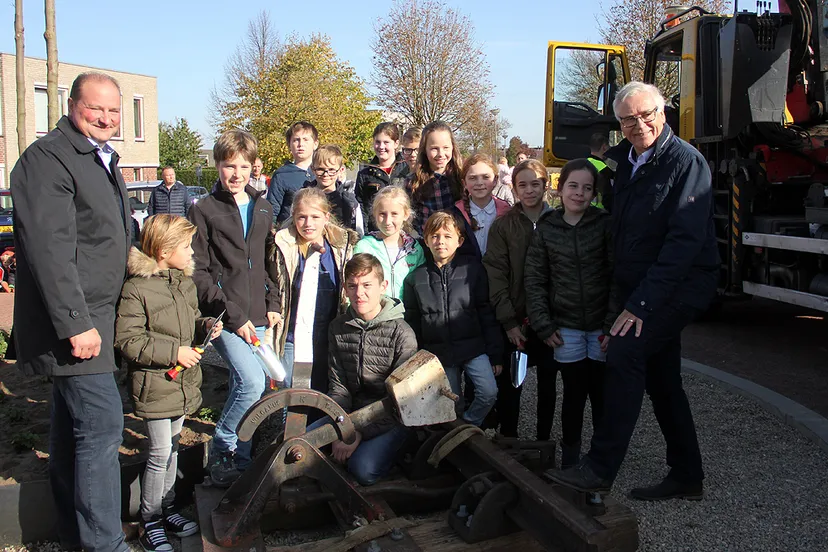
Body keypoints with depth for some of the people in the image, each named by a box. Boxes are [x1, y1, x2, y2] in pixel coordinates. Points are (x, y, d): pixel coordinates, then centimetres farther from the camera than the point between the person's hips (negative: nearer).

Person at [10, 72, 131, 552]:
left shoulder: (105, 160, 18)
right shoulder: (47, 158, -14)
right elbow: (48, 247, -22)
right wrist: (75, 323, -25)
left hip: (95, 318, 10)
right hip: (73, 319, -10)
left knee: (73, 423, 16)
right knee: (101, 423, -11)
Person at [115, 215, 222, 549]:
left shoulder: (185, 282, 8)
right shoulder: (136, 289, -17)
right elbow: (127, 341, -19)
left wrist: (205, 327, -1)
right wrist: (173, 352, -21)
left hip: (183, 384, 8)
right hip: (155, 386, -8)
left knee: (171, 448, 18)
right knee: (160, 454, -3)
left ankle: (167, 509, 33)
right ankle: (150, 522, 12)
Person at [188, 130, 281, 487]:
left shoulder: (262, 208, 16)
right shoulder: (204, 210, 0)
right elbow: (198, 273, -5)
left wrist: (273, 304, 6)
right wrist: (233, 314, -11)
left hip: (257, 318, 5)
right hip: (224, 317, -5)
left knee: (245, 387, 8)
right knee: (252, 381, -20)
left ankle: (240, 461, 24)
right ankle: (220, 450, 1)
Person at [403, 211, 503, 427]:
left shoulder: (472, 269, -2)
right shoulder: (416, 278, 3)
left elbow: (487, 314, -1)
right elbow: (412, 321, 10)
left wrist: (495, 354, -2)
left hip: (473, 347, -1)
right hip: (438, 352, 2)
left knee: (488, 393, -17)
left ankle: (468, 425, 8)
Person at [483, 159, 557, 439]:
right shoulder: (503, 226, -1)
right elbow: (495, 274, -5)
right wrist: (509, 321, -11)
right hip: (515, 321, -1)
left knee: (548, 383, 12)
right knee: (509, 384, 4)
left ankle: (543, 439, 27)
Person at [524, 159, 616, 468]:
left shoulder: (604, 224, -2)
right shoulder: (546, 229, 1)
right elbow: (534, 280, 3)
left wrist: (613, 324, -9)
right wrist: (543, 325, -2)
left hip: (601, 326, 0)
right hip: (566, 329, 1)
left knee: (601, 393, 6)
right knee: (574, 393, 6)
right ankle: (570, 456, 22)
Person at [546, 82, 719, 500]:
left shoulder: (686, 161, -13)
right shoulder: (626, 161, 11)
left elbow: (686, 239, -22)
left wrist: (642, 303, -25)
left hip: (681, 285, -8)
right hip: (640, 288, 8)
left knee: (625, 353, -23)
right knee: (660, 376, 12)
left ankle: (599, 468, -17)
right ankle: (686, 477, 25)